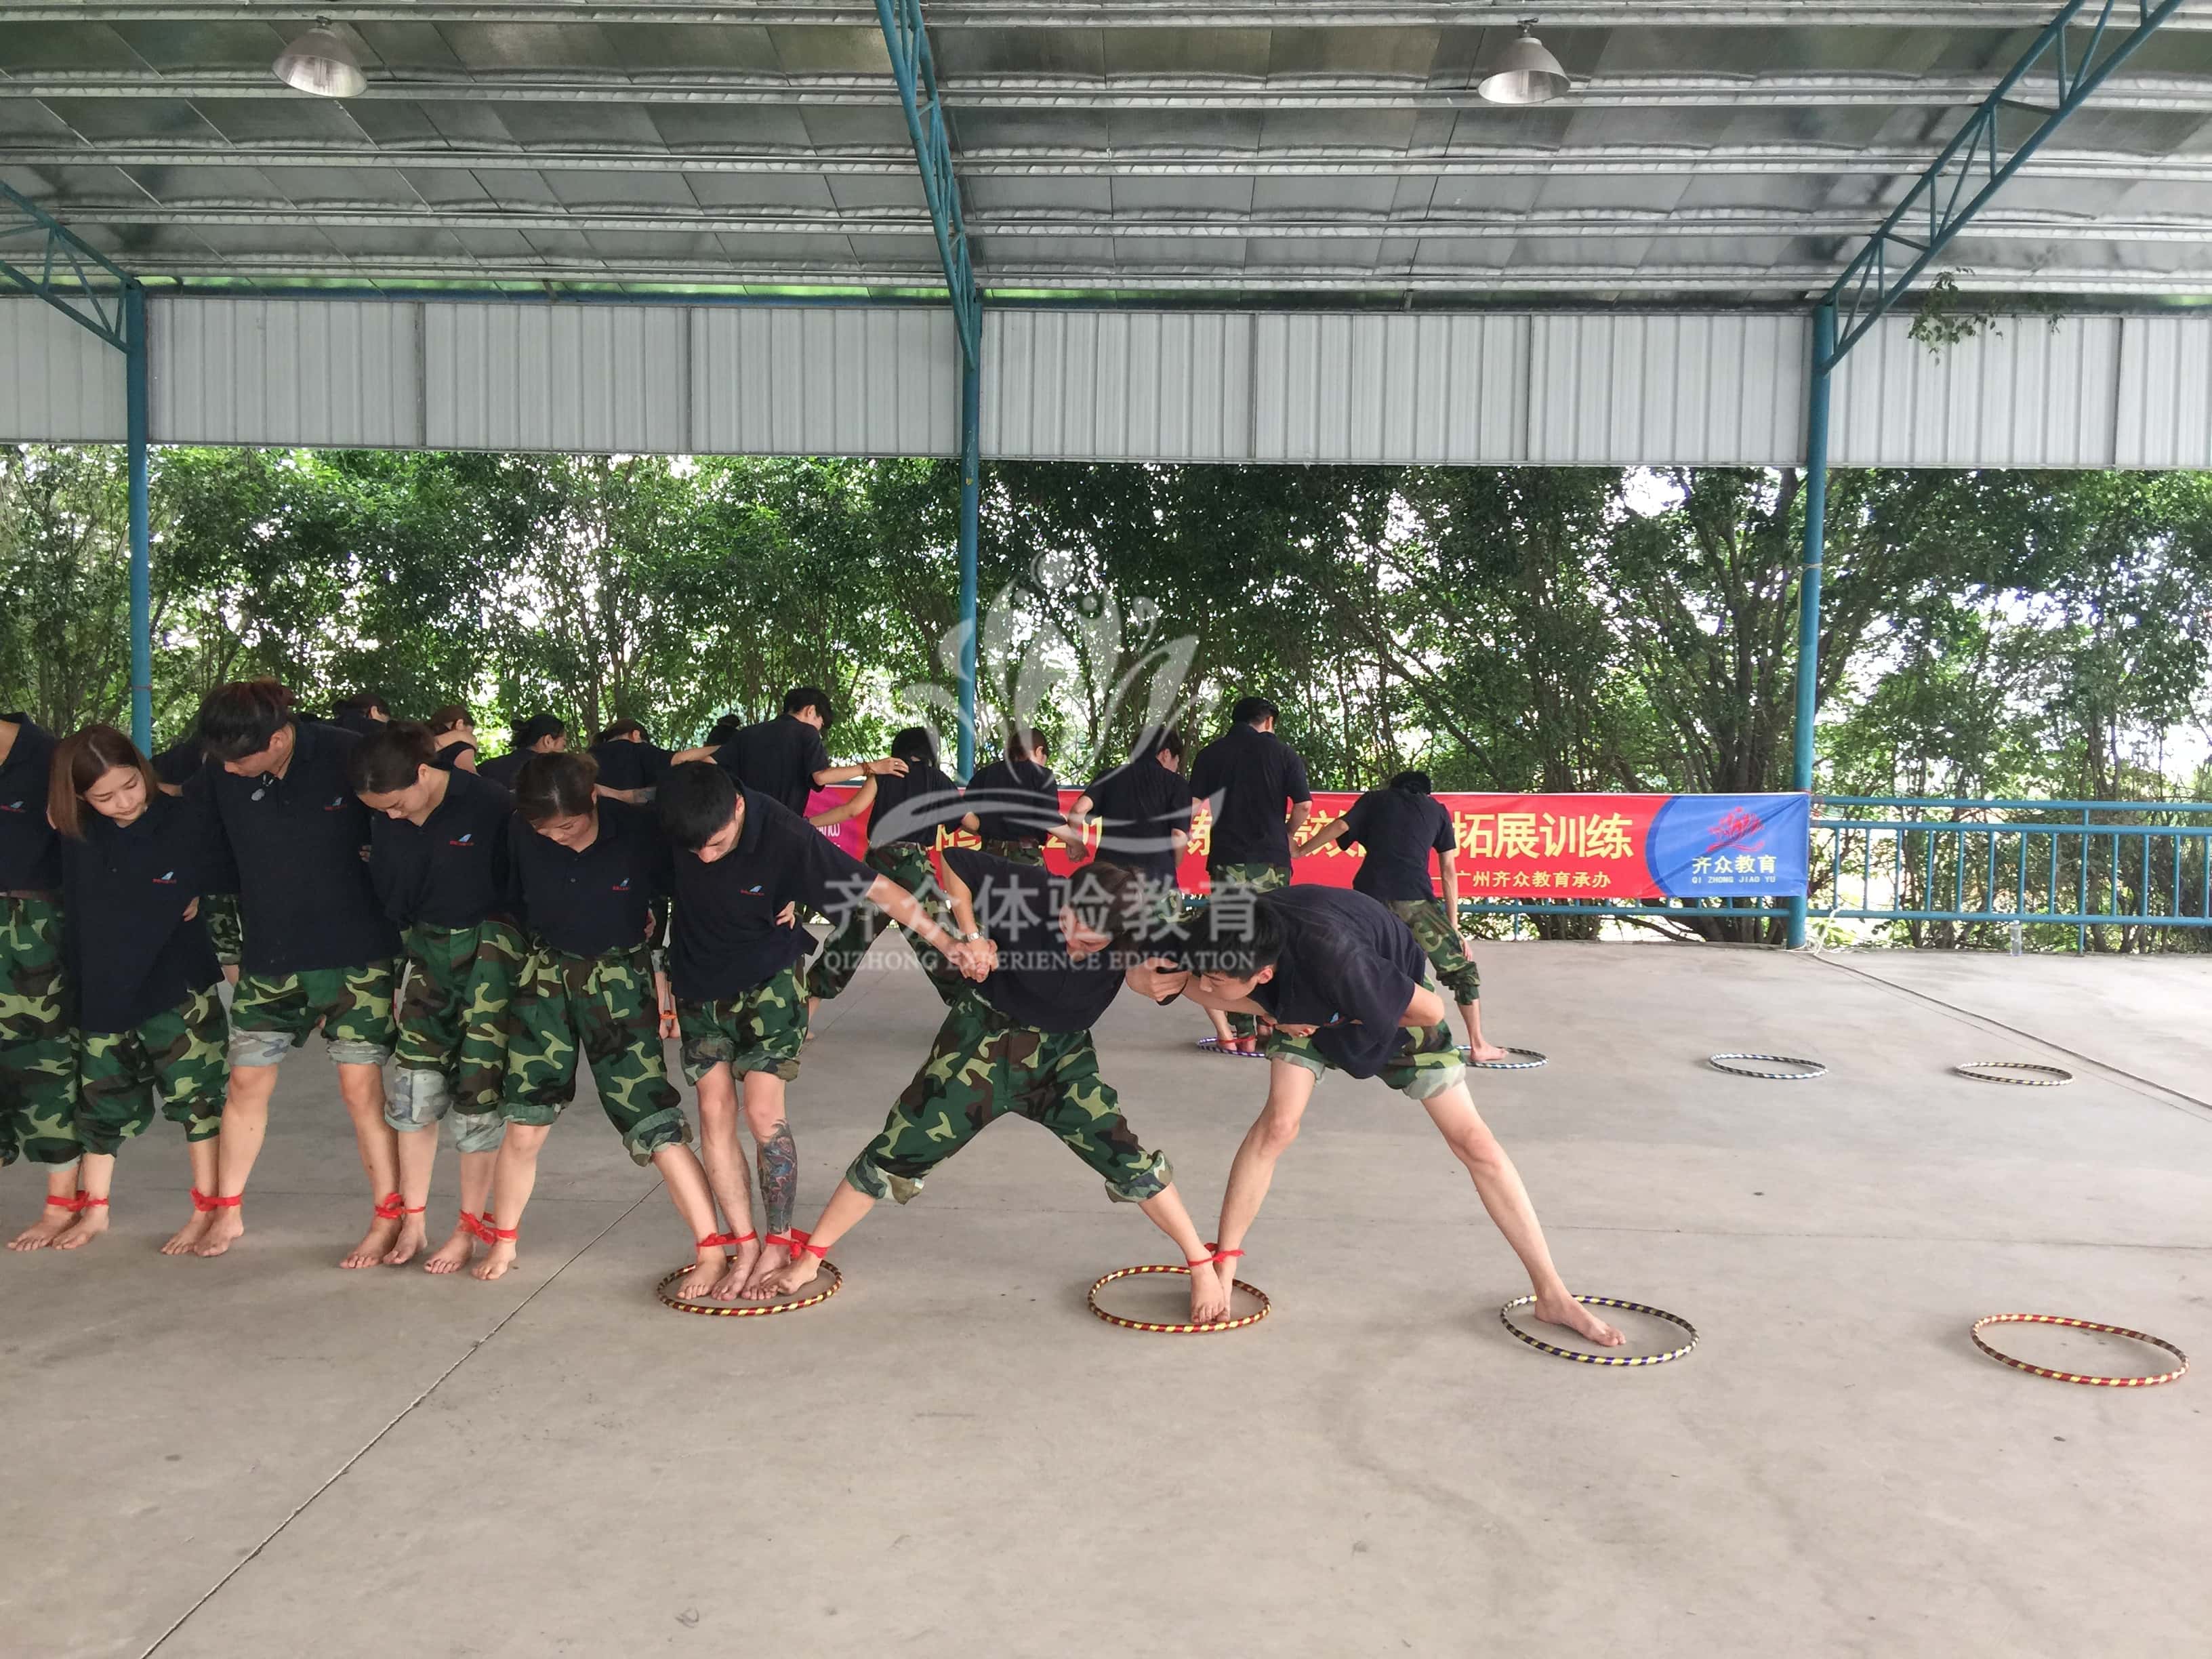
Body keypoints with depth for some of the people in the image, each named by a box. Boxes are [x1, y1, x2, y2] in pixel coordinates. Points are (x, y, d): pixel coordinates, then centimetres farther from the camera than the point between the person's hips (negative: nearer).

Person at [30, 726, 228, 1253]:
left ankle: (206, 1211, 12)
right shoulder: (77, 835, -5)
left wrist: (202, 895, -9)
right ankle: (93, 1209, 30)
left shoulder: (189, 819, -16)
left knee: (195, 1094, 1)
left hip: (180, 989, -4)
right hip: (103, 989, 4)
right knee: (101, 1098, 15)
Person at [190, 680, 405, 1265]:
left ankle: (389, 1218, 11)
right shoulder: (221, 775, -5)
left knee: (361, 1085, -3)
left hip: (356, 953, -4)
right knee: (246, 1081, 9)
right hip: (269, 957, 4)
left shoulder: (349, 756, -16)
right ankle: (227, 1211, 28)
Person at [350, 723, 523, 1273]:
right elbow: (386, 899, 10)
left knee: (478, 1089, -2)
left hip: (490, 950, -5)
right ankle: (412, 1220, 13)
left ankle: (470, 1228, 11)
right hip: (425, 948, 5)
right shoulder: (385, 824, -2)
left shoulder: (489, 805, -18)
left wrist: (525, 962, -9)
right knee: (414, 1082, -1)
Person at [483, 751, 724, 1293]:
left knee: (654, 1125, -6)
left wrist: (665, 991, -7)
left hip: (620, 980, -2)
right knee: (524, 1124, 3)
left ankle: (711, 1252, 2)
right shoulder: (521, 833, -12)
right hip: (545, 975, 2)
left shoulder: (640, 832, -19)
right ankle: (501, 1245, 26)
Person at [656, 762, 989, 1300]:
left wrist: (945, 942, -30)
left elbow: (876, 887, -25)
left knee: (762, 1109, -11)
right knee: (715, 1110, -2)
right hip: (699, 978, 3)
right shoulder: (676, 817, -22)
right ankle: (746, 1246, 8)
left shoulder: (785, 836, -30)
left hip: (766, 978, -3)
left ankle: (779, 1242, 6)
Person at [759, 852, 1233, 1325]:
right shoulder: (1029, 890, -26)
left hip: (1061, 1053, 1)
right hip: (984, 1033, -1)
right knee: (904, 1145, -1)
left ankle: (1204, 1265, 5)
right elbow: (955, 860, -14)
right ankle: (809, 1258, 14)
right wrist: (970, 935, -21)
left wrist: (1146, 971, -29)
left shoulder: (1133, 940, -20)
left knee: (1124, 1156, -13)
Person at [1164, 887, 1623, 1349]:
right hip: (1304, 1006, 3)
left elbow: (1429, 1010, -30)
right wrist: (1178, 982, -30)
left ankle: (1552, 1294, 8)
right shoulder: (1227, 931, -33)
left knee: (1473, 1141, -3)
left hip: (1395, 1002, -3)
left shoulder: (1330, 956, -48)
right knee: (1278, 1123, -15)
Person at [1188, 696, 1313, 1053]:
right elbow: (1304, 805, -4)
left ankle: (1242, 1033, 1)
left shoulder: (1209, 755, 7)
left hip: (1227, 860, 1)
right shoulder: (1282, 752, 4)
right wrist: (1286, 837, 11)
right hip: (1272, 862, 0)